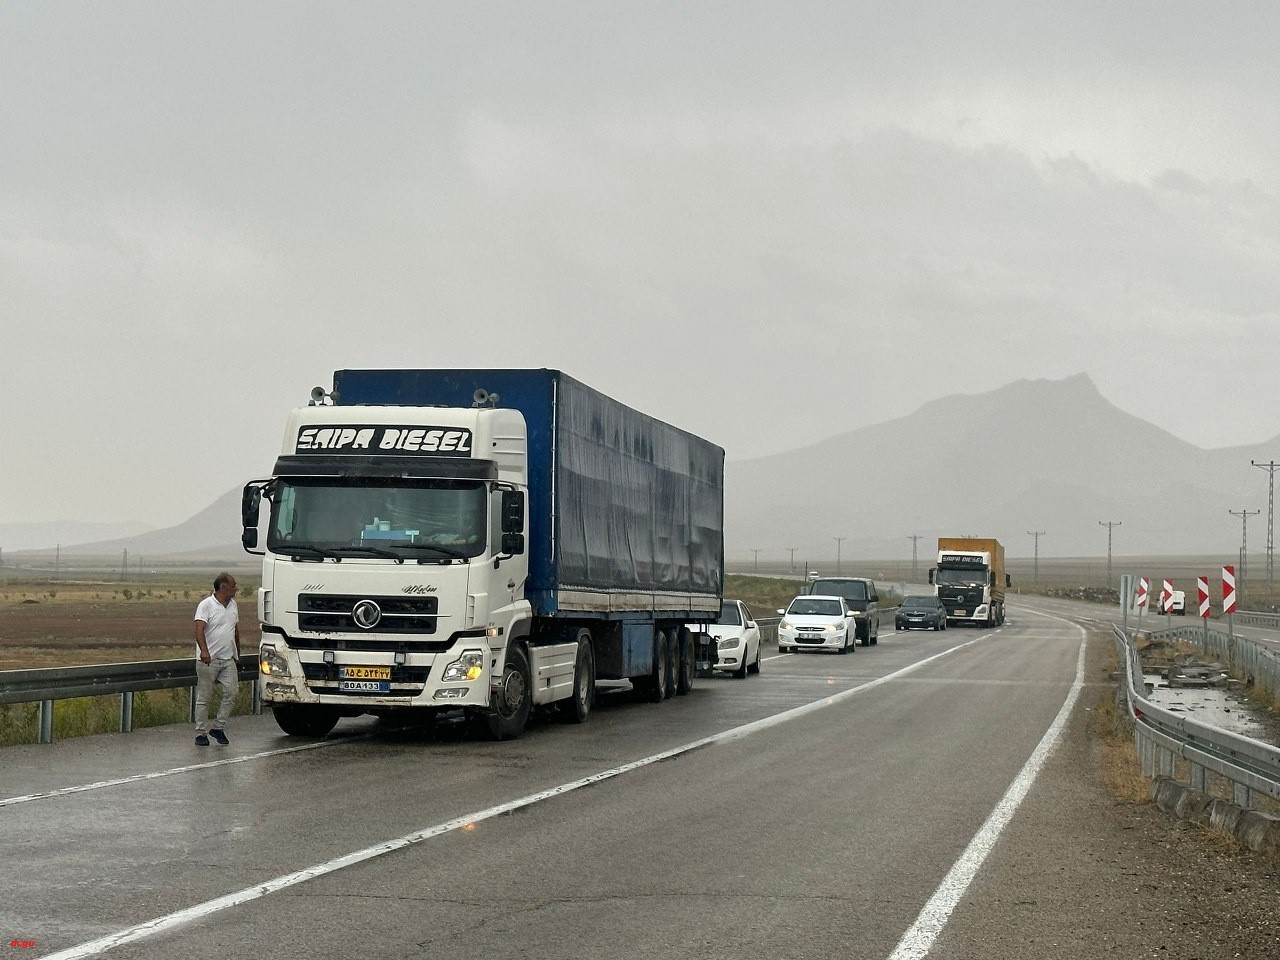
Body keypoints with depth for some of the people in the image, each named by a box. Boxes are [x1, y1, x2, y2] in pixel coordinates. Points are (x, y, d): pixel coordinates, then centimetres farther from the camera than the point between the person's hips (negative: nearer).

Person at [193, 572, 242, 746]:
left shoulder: (233, 605, 14)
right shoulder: (206, 605, -8)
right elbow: (199, 630, -20)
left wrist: (238, 654, 27)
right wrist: (204, 651, -36)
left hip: (228, 659, 6)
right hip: (208, 659, -6)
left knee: (231, 692, -8)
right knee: (203, 698, 1)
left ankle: (218, 727, 4)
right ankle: (201, 733, 7)